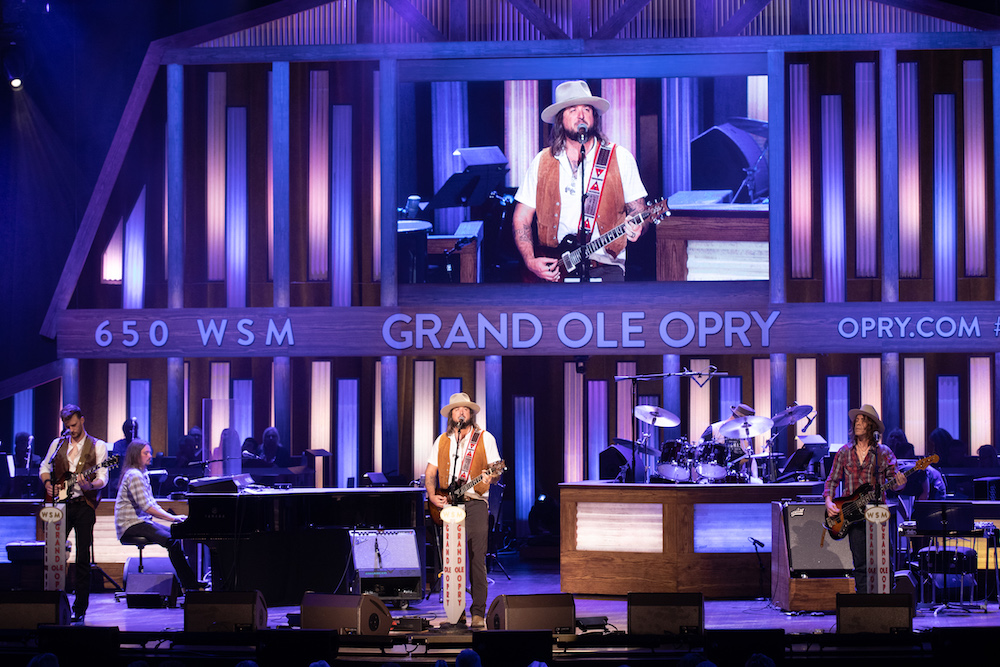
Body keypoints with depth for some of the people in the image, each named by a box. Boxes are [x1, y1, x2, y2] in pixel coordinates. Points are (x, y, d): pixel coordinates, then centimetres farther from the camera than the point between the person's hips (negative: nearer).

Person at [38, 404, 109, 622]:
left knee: (83, 558, -4)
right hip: (59, 503, 3)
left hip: (83, 504, -3)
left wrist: (90, 485, -26)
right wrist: (48, 484, 1)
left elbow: (102, 477, -5)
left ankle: (79, 609, 1)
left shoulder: (98, 446, 2)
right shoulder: (57, 444, 13)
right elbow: (44, 468, 22)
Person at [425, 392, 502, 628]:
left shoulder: (484, 438, 6)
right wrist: (432, 495, -1)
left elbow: (497, 473, 2)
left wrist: (490, 478, -21)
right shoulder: (442, 441, 16)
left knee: (477, 560, -7)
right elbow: (430, 472, 16)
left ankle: (478, 613, -4)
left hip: (475, 504, -3)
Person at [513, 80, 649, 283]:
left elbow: (639, 211, 7)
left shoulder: (620, 159, 5)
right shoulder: (542, 163, 9)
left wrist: (636, 228, -17)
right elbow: (521, 219, 11)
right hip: (552, 267, 1)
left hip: (605, 266, -1)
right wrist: (530, 261, -4)